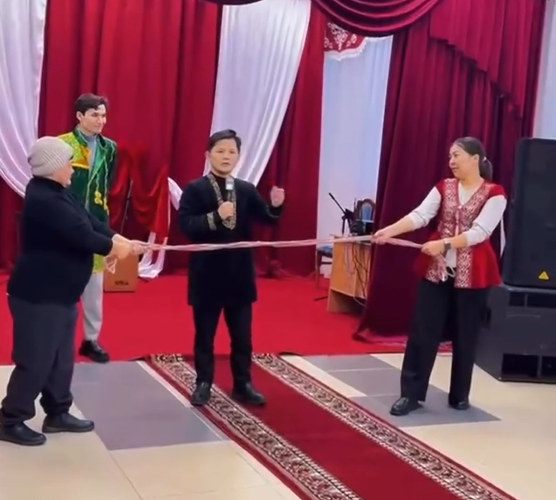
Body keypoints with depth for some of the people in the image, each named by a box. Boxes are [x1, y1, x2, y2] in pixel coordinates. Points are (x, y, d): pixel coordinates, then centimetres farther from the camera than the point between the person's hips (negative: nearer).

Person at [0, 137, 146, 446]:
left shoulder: (58, 192, 11)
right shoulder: (43, 199, -23)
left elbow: (90, 222, 7)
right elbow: (81, 234, -26)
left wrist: (120, 239, -5)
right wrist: (115, 248, -13)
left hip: (60, 293, 11)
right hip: (38, 295, -11)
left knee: (61, 359, 17)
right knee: (35, 361, -3)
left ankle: (57, 414, 29)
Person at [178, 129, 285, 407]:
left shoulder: (247, 190, 6)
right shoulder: (195, 189, -6)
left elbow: (267, 220, -2)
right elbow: (186, 226, -17)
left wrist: (276, 206, -22)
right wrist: (216, 217, -28)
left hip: (240, 274, 3)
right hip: (207, 274, -3)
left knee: (242, 334, 11)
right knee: (205, 334, 9)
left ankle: (243, 384, 23)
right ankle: (203, 384, 21)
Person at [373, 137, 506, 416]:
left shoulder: (494, 194, -5)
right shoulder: (443, 188, 7)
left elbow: (480, 231, -16)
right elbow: (420, 215, -7)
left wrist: (444, 243, -28)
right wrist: (389, 230, -23)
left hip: (472, 274, -3)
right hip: (436, 270, 3)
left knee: (465, 336, 7)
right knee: (422, 331, 0)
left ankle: (459, 395, 22)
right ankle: (411, 394, 6)